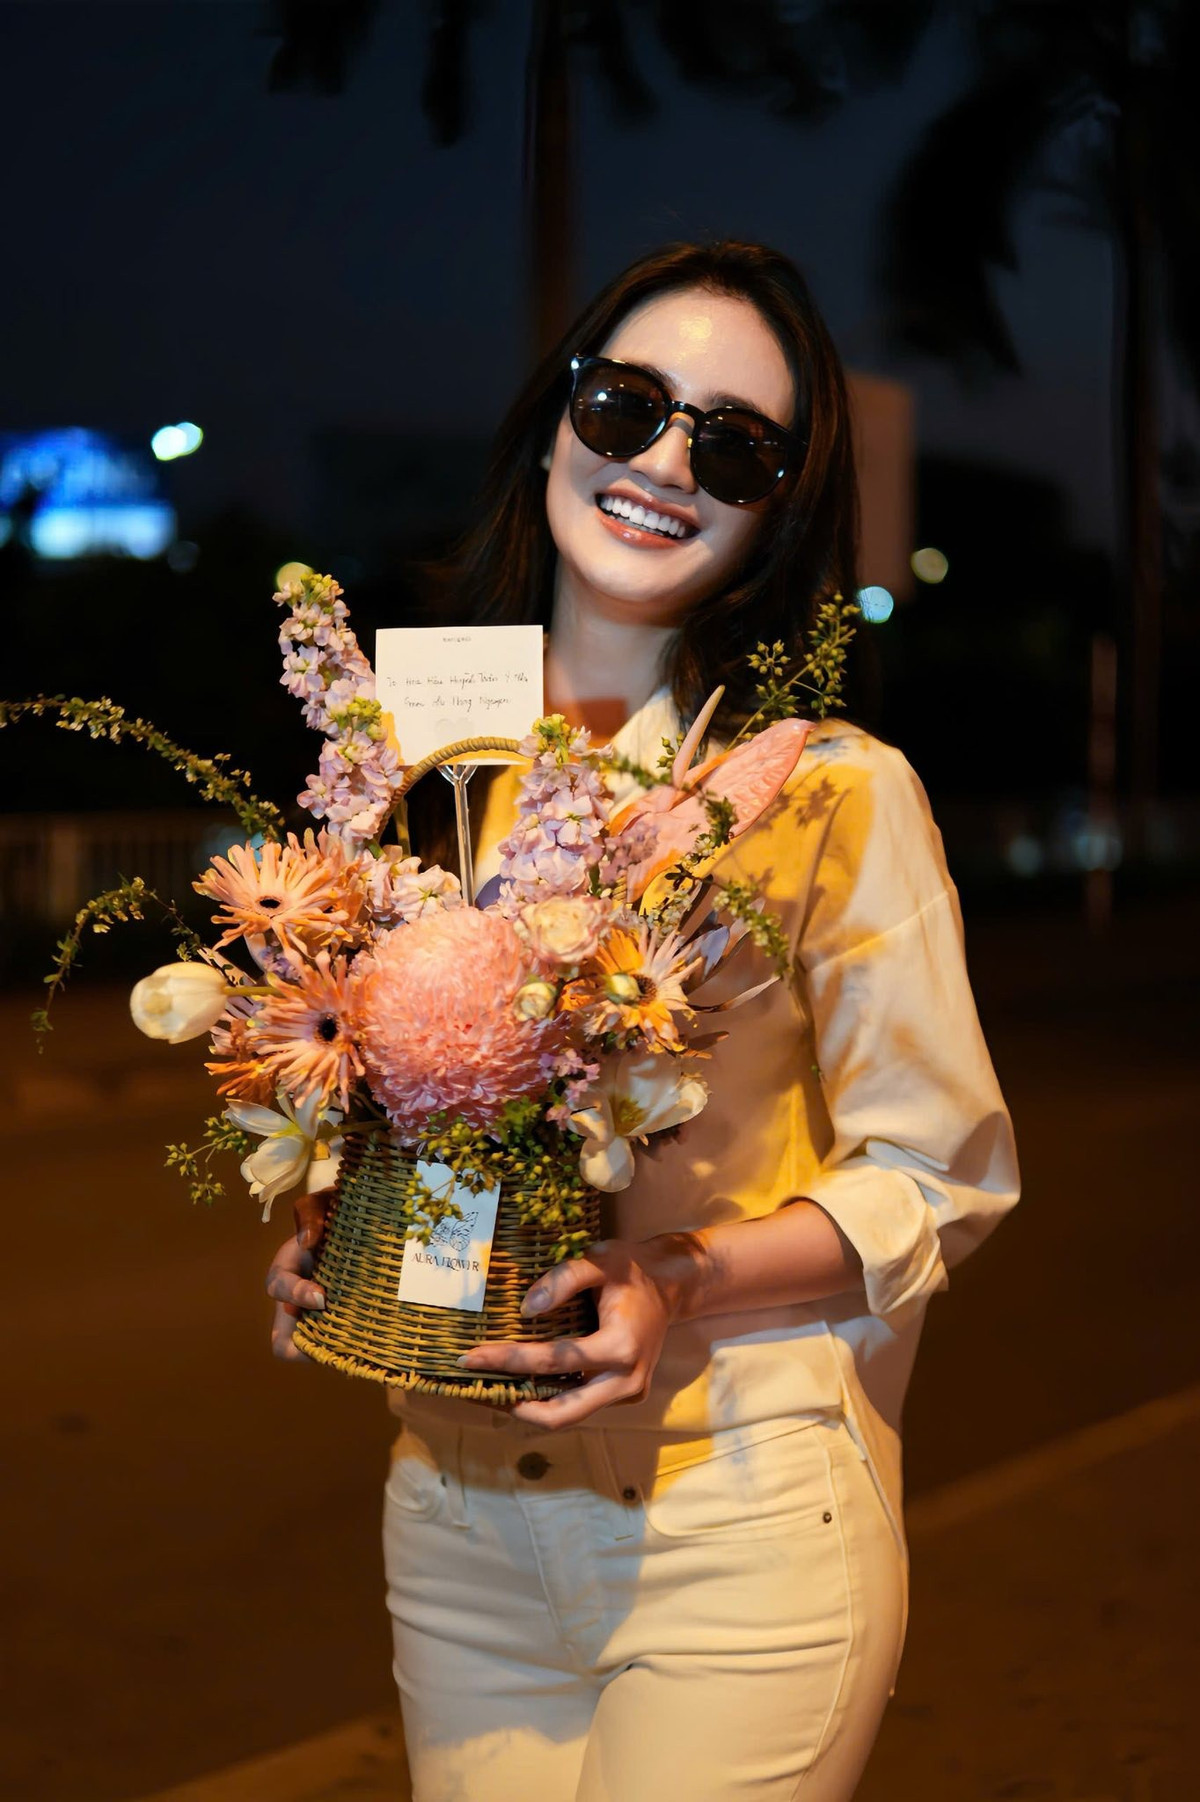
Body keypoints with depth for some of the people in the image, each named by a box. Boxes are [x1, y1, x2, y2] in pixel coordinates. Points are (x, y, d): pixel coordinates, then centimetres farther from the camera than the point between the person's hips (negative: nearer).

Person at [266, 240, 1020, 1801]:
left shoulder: (832, 789, -9)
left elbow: (939, 1174, -5)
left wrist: (688, 1290, -19)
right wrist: (336, 1241, -2)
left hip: (737, 1515, -4)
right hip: (455, 1511, 4)